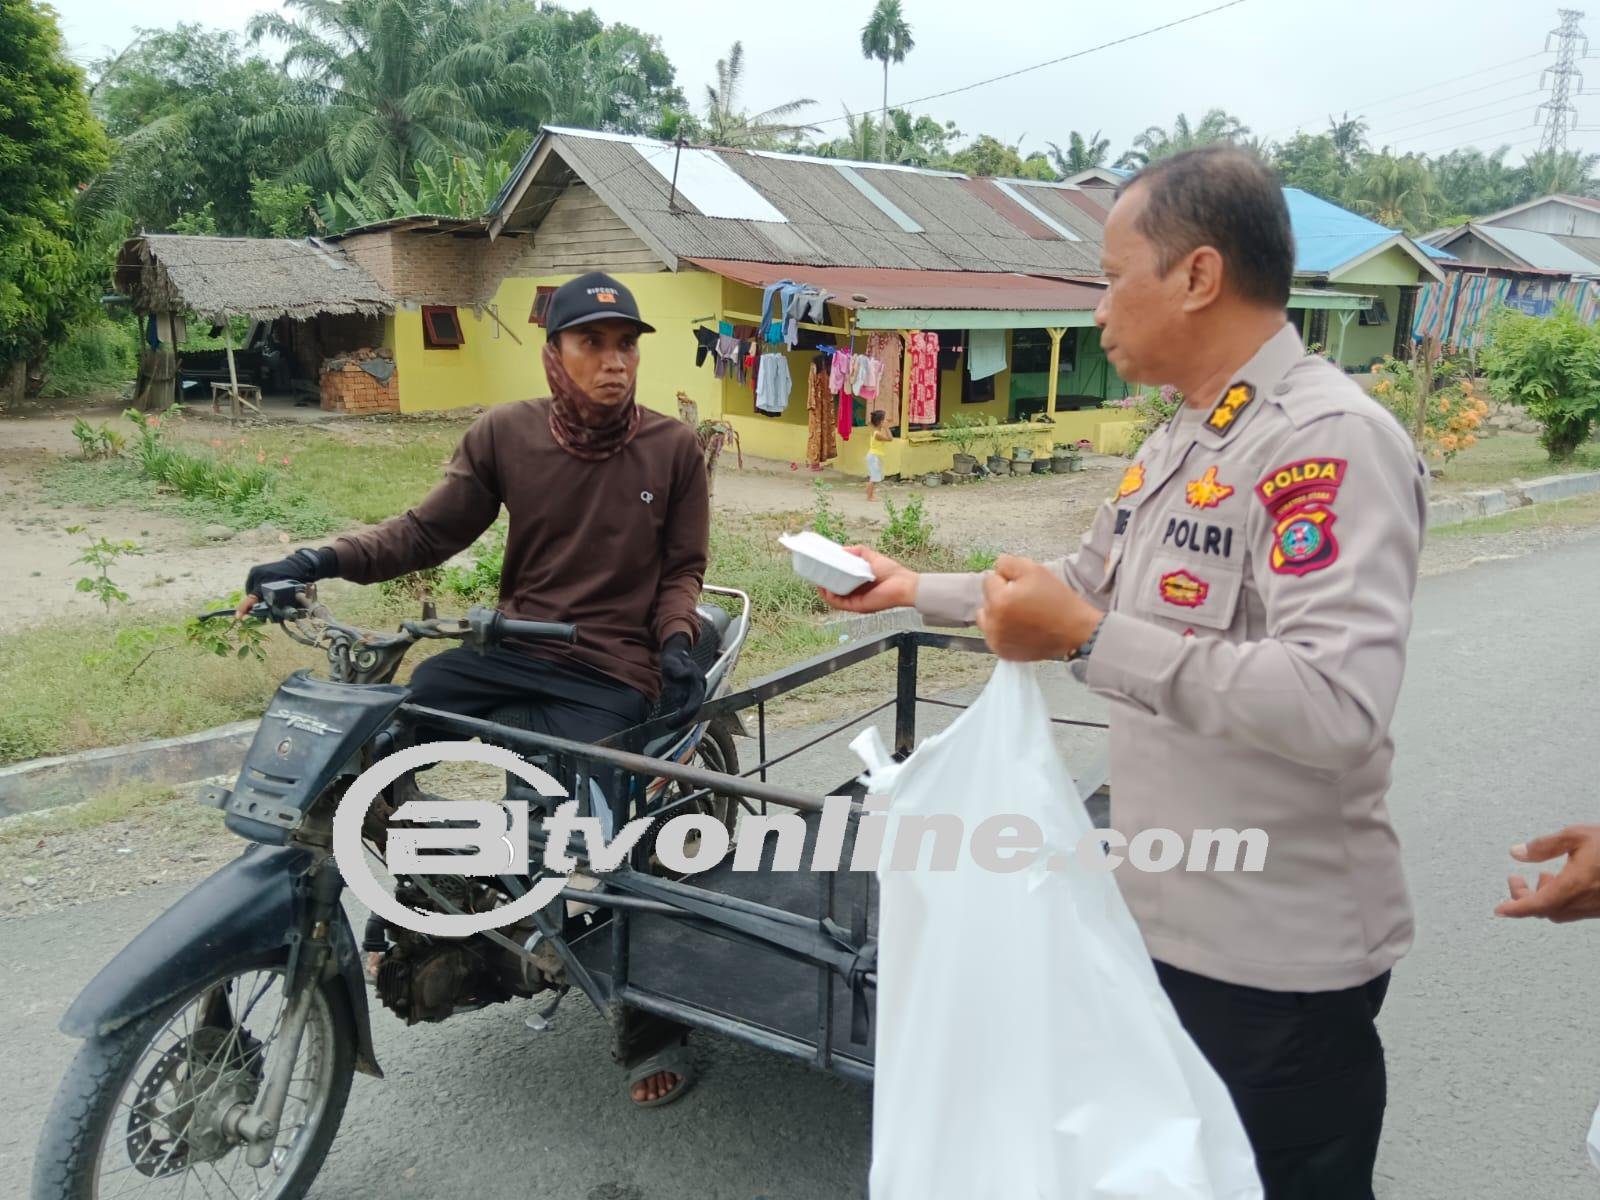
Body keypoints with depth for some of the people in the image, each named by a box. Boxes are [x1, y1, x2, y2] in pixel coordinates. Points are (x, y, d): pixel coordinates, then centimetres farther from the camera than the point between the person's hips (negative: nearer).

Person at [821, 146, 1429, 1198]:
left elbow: (1336, 707, -34)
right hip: (1160, 914, 9)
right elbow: (1085, 593, 21)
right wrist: (918, 589, 22)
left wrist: (1087, 641, -31)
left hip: (1274, 954, -9)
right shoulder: (1177, 445, 9)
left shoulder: (1331, 442, -22)